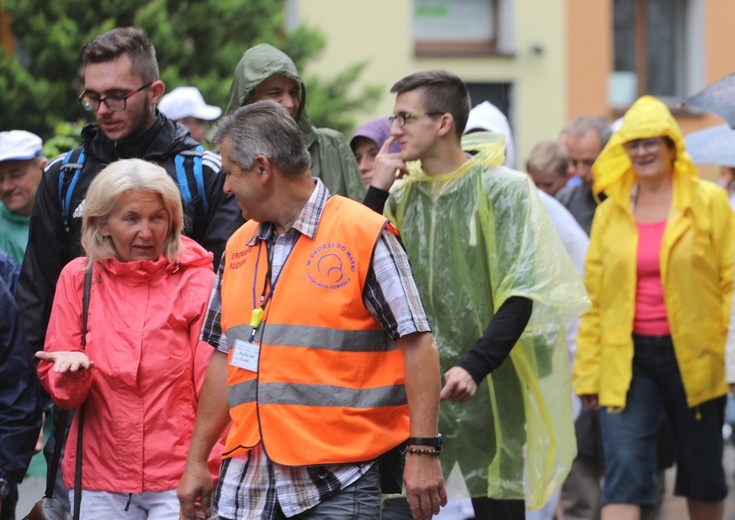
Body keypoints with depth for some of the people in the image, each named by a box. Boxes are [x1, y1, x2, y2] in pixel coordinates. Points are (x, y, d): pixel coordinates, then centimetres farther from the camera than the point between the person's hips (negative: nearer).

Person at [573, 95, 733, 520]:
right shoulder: (611, 211, 6)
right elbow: (594, 297, 9)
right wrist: (588, 370, 5)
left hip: (693, 354, -1)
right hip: (627, 358, 1)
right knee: (624, 471, -11)